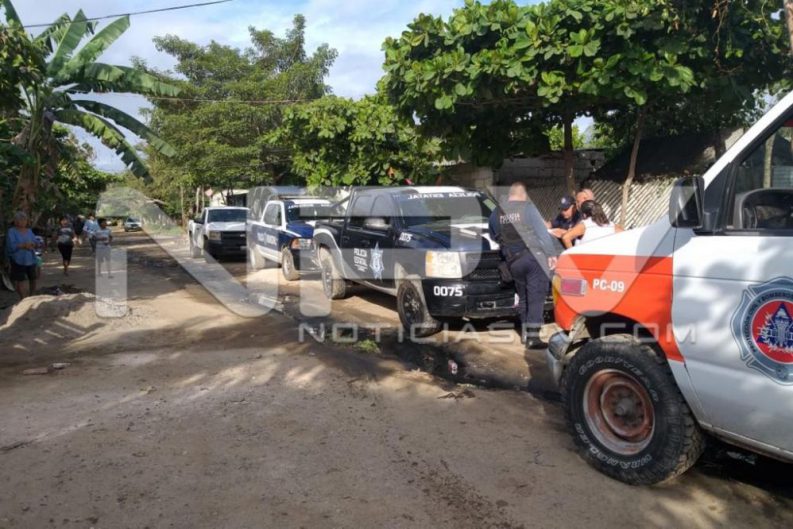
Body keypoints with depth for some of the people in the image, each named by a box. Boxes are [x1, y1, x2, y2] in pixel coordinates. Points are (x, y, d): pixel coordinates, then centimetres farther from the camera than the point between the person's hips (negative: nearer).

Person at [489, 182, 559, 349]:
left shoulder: (496, 213, 9)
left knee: (523, 297, 18)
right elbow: (542, 232, -7)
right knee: (536, 297, -3)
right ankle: (533, 337, -8)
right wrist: (551, 254, -2)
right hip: (533, 256, -5)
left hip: (513, 262, 5)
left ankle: (525, 332, 24)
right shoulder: (527, 207, -4)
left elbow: (493, 236, 22)